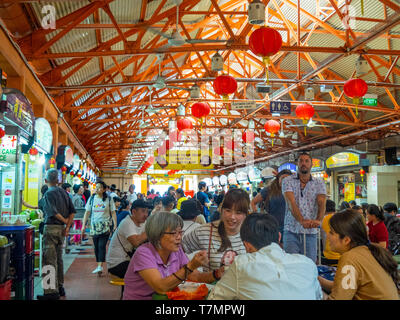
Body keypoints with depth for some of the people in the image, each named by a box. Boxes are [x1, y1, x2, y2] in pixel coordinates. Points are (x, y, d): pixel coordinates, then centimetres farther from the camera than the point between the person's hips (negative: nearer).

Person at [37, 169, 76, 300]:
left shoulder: (49, 193, -11)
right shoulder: (64, 192, 11)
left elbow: (53, 212, -20)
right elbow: (72, 211, 7)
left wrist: (65, 221, -7)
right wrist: (68, 226, 3)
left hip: (51, 227, -8)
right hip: (61, 228, 8)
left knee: (49, 259, -5)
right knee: (58, 258, 17)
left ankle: (52, 291, -6)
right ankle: (60, 287, 26)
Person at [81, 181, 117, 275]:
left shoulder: (109, 199, -1)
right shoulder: (91, 199, 5)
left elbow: (113, 213, 0)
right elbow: (87, 212, 8)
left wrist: (115, 225, -7)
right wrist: (83, 225, 3)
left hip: (106, 226, -3)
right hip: (94, 226, 3)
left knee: (101, 246, -13)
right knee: (96, 247, 7)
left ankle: (100, 266, -17)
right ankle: (99, 266, 19)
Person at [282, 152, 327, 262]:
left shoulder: (319, 183, 7)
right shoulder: (288, 181, 1)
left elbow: (321, 203, -9)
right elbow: (291, 203, -15)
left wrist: (318, 220, -31)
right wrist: (302, 220, -32)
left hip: (311, 232, 2)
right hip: (291, 232, -1)